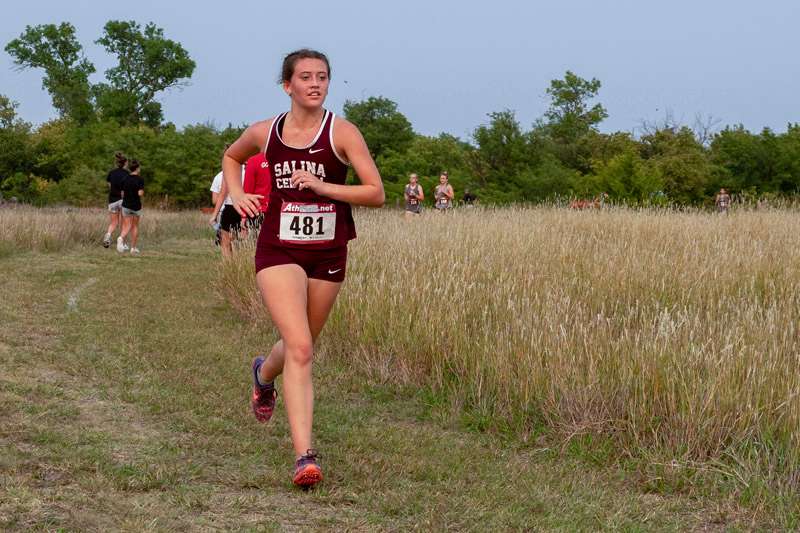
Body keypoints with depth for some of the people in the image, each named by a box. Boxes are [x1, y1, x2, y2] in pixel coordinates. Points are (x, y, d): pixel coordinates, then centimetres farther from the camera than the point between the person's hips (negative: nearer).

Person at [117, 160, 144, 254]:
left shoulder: (125, 179, 1)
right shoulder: (140, 179, -11)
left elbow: (122, 194, 5)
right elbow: (140, 193, -19)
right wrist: (142, 192, 3)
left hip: (126, 205, 2)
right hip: (136, 206, -2)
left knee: (127, 227, 3)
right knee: (135, 226, 15)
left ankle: (121, 238, -30)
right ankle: (133, 248, 18)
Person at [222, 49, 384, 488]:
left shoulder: (342, 133, -6)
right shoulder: (264, 133, 0)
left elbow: (376, 193, -11)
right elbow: (231, 157, 23)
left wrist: (322, 186, -21)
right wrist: (236, 194, 4)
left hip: (327, 254, 1)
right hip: (278, 251, -1)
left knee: (300, 346, 18)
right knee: (300, 349, -17)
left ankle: (264, 374, 55)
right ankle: (304, 456, -17)